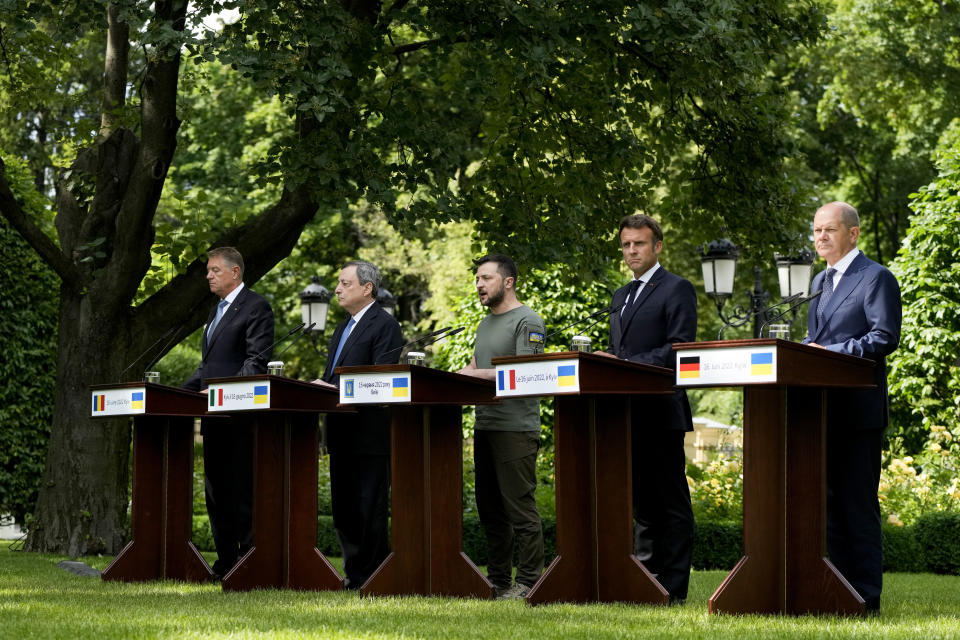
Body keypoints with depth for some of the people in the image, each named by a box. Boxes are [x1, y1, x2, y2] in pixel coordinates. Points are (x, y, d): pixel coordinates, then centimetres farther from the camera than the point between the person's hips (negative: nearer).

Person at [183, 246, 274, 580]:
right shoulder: (217, 311, 22)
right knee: (216, 492, 9)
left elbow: (257, 361, -15)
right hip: (215, 417, 9)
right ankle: (226, 562, 14)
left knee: (243, 492, -7)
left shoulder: (255, 307, -6)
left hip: (240, 416, -9)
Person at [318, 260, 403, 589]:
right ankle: (354, 573, 18)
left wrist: (335, 390, -24)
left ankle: (370, 577, -1)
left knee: (369, 509, -5)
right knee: (343, 508, 12)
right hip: (342, 435, 10)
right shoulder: (343, 328, 20)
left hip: (370, 434, -9)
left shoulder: (385, 326, -9)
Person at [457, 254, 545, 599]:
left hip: (516, 428, -9)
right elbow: (474, 369, 23)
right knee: (490, 509, 11)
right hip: (485, 426, 9)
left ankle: (527, 581, -6)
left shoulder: (527, 321, -7)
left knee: (520, 508, -8)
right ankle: (498, 580, 17)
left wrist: (478, 374, -17)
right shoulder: (485, 325, 21)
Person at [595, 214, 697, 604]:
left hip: (661, 412, -8)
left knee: (670, 502, -5)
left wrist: (626, 365, -18)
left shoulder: (677, 289, -4)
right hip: (629, 416, 8)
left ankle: (673, 587, -4)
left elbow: (680, 349, -13)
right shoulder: (620, 297, 22)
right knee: (641, 502, 11)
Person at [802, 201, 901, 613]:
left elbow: (885, 337, -14)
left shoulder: (876, 278, -5)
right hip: (824, 409, 8)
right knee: (832, 501, 10)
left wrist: (832, 352, -21)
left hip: (858, 409, -8)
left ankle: (867, 595, -4)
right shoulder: (820, 282, 20)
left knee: (859, 503, -7)